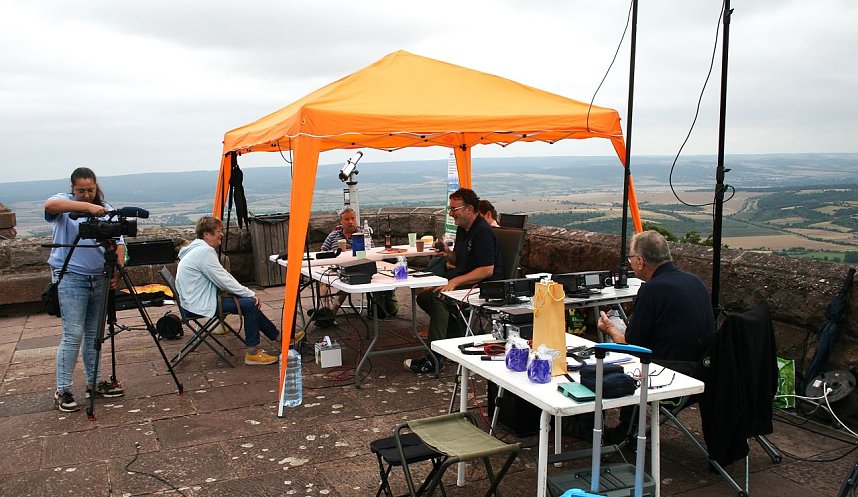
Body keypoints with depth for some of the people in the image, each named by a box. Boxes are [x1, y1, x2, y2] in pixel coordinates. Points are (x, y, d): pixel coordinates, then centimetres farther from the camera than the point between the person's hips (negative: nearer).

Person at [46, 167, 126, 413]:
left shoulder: (106, 210, 11)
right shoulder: (64, 204, 0)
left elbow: (118, 243, 5)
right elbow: (50, 205, -25)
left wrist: (116, 271, -10)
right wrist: (87, 206, -35)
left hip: (100, 279, 4)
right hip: (70, 277, -4)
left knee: (94, 334, 10)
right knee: (73, 334, -7)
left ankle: (94, 383, 22)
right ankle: (62, 391, 3)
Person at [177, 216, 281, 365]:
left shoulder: (200, 249, 14)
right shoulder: (204, 252, -19)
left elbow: (224, 276, 15)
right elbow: (224, 281, -20)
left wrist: (248, 293, 7)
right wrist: (250, 294, -9)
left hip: (197, 300, 10)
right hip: (198, 306, -10)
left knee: (249, 302, 11)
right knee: (250, 303, -11)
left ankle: (277, 336, 18)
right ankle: (252, 353, -5)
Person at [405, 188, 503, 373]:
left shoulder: (483, 232, -17)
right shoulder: (462, 229, 14)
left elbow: (487, 270, -23)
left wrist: (455, 281, -25)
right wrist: (448, 254, 1)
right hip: (463, 282, 11)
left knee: (438, 299, -29)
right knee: (423, 297, 0)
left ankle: (434, 358, -26)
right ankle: (459, 333, -1)